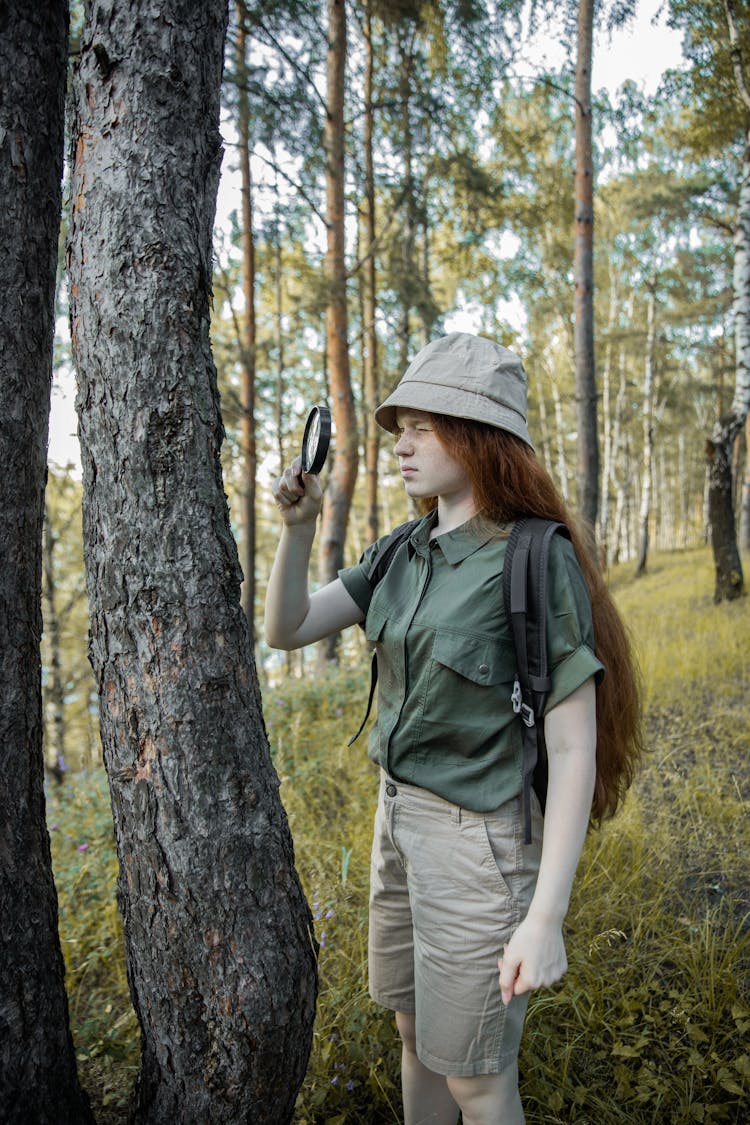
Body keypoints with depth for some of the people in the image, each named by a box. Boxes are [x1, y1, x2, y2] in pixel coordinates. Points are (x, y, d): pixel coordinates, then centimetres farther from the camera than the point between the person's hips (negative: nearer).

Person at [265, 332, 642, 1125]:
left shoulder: (538, 561, -19)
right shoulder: (405, 555, 2)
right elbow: (286, 631, 1)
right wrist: (297, 526, -15)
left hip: (481, 840, -7)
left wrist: (545, 918, -19)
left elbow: (575, 749, -18)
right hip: (400, 819, 7)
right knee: (416, 1034, 24)